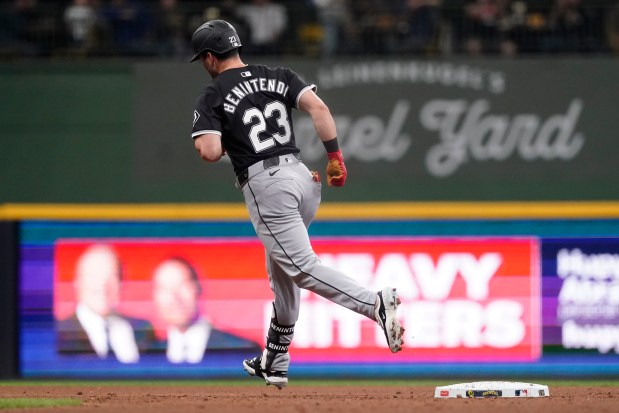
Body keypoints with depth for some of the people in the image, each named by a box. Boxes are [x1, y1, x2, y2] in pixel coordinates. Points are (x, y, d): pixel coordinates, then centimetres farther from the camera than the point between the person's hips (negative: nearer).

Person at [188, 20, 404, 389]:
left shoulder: (212, 97, -1)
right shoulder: (279, 77, 14)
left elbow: (210, 152, -12)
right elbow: (318, 108, 0)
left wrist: (207, 140, 11)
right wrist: (335, 156, 1)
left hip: (264, 186, -7)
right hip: (302, 177, 7)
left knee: (302, 268, -10)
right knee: (281, 269, 21)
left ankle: (375, 303, -34)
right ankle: (275, 363, 29)